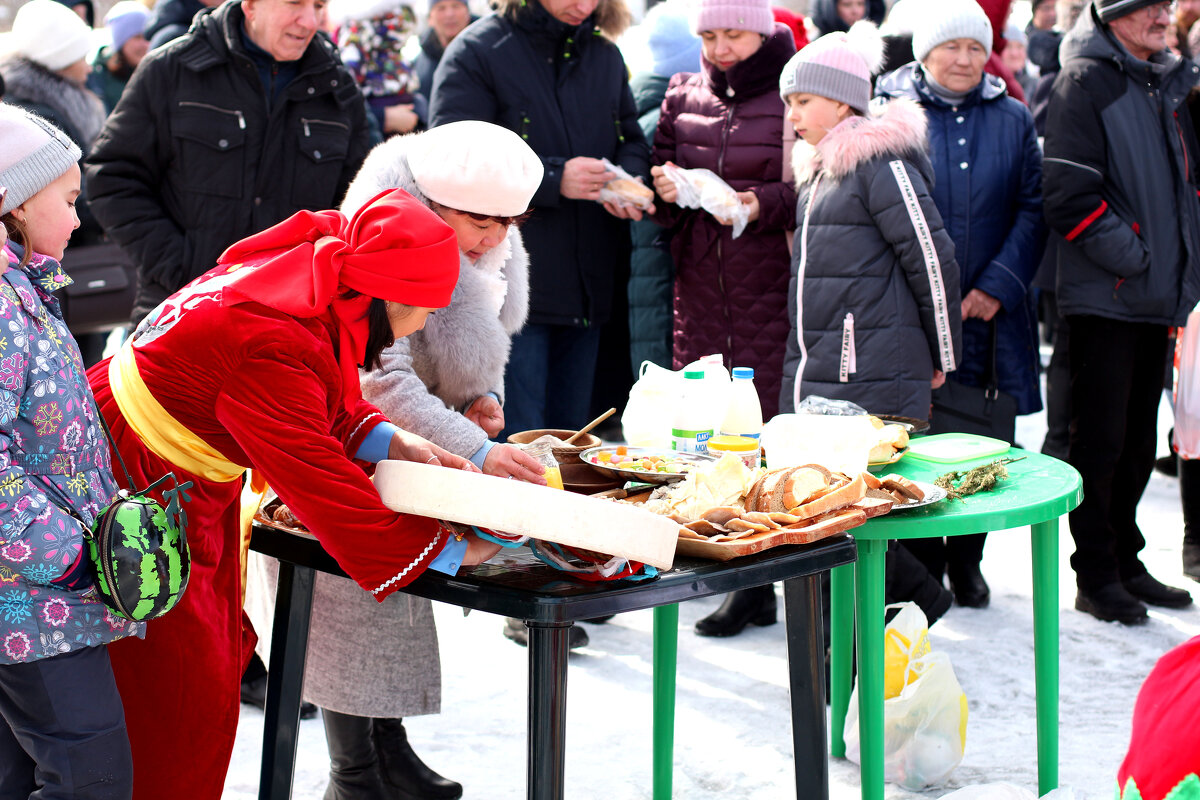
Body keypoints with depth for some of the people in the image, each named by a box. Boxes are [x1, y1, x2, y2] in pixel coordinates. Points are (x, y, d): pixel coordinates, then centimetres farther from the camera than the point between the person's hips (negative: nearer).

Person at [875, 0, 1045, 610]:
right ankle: (922, 568, 11)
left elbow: (1032, 209, 6)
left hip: (990, 310, 3)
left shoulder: (1013, 119, 10)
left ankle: (966, 562, 22)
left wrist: (998, 287, -5)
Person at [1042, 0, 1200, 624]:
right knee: (1099, 443, -1)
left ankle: (1126, 563, 24)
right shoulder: (1084, 81, -10)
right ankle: (1096, 577, 8)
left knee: (1138, 443, 14)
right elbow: (1070, 197, -18)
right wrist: (1133, 258, -16)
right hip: (1104, 296, -7)